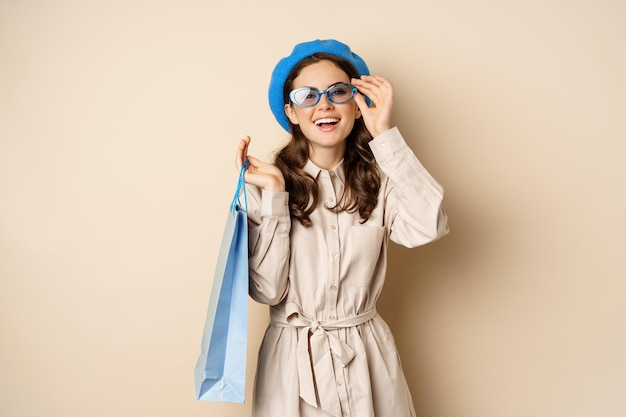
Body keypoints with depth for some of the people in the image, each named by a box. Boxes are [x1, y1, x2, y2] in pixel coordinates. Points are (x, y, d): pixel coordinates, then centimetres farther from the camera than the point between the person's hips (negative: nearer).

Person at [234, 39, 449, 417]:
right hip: (294, 360, -1)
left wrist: (385, 134, -20)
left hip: (368, 358, 2)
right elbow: (267, 290, -13)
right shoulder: (267, 182, -6)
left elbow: (430, 226, -24)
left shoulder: (378, 180, -3)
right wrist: (273, 196, -19)